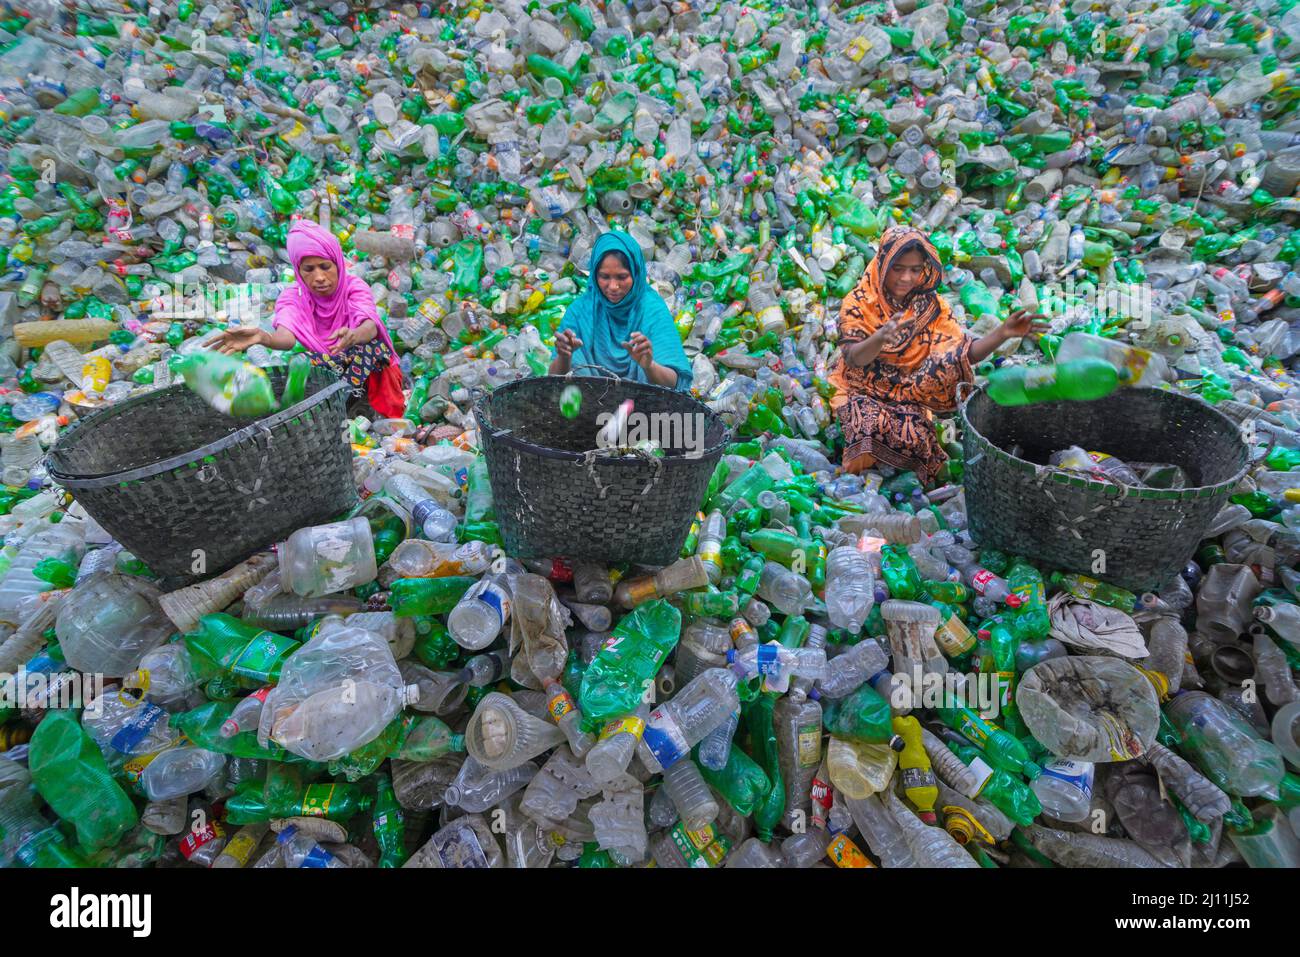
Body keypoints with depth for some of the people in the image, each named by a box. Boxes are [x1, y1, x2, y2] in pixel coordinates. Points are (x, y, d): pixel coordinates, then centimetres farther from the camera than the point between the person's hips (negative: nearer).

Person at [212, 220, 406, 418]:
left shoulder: (354, 287, -12)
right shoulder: (293, 297, -8)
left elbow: (370, 327, -33)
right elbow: (287, 337, -30)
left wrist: (353, 336, -58)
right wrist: (263, 337, -54)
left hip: (367, 370, -1)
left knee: (371, 345, -30)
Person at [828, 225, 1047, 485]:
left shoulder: (931, 305, -1)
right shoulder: (858, 303, -10)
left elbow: (966, 353, -6)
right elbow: (852, 359, -25)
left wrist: (1003, 333, -24)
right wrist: (881, 338, -46)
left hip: (909, 395, 3)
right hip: (861, 392, -3)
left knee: (917, 432, -27)